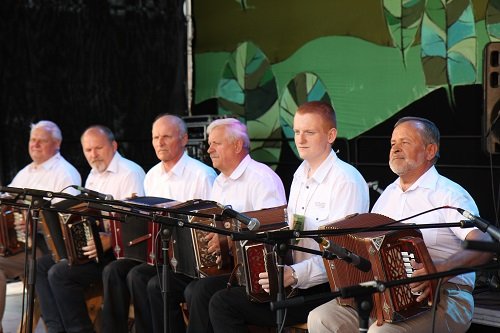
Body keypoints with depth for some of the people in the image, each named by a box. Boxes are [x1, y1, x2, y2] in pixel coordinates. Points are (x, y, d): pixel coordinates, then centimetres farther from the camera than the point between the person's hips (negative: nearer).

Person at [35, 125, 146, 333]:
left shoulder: (129, 173, -12)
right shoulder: (94, 175, 19)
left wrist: (110, 240, -35)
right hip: (87, 247, 10)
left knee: (60, 273, -22)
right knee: (41, 266, -3)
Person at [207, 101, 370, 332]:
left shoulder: (346, 181, -13)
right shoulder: (300, 175, 14)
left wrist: (294, 275, -29)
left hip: (325, 287, -8)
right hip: (291, 279, 8)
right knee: (222, 302, -7)